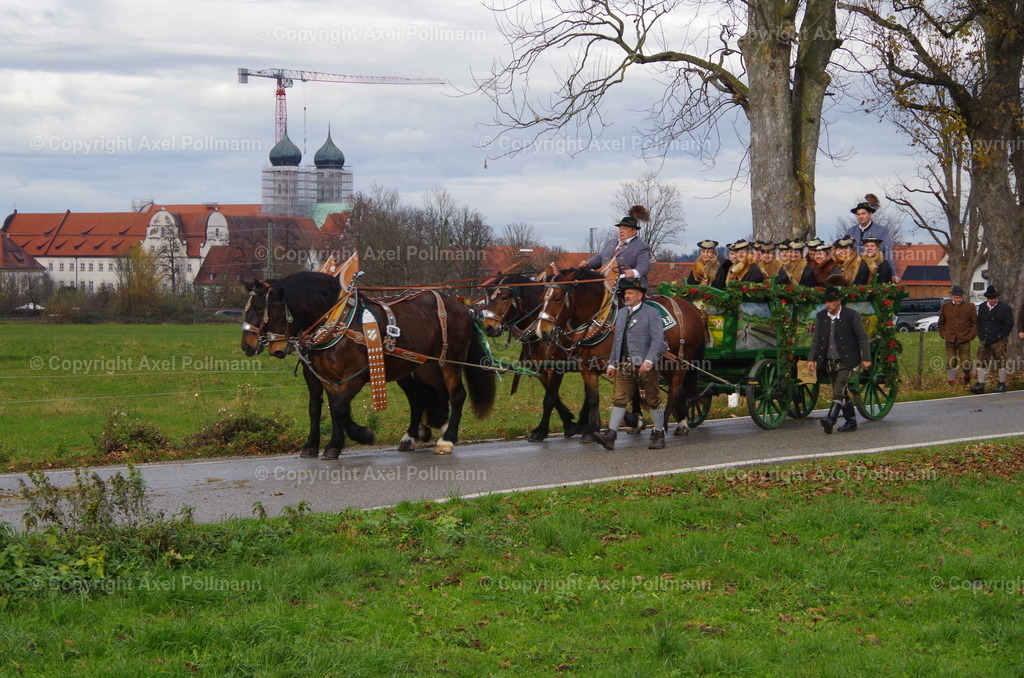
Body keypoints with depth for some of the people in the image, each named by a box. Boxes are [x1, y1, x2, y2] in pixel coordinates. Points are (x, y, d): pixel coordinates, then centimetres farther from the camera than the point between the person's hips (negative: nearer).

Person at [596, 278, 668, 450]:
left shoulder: (652, 313, -5)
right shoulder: (621, 313, 16)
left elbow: (657, 339, -13)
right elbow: (617, 340, 21)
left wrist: (649, 360, -25)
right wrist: (612, 363, 17)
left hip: (644, 366, -5)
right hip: (624, 366, 5)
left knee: (653, 400, 6)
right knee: (619, 399, -4)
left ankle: (659, 435, 17)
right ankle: (611, 435, -10)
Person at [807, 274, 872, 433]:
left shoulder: (851, 316, -8)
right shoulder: (820, 317, 6)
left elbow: (863, 338, -4)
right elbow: (816, 340, 11)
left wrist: (866, 359, -5)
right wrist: (811, 358, 3)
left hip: (846, 361, -6)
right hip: (830, 362, 6)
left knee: (839, 391, -16)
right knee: (842, 392, 11)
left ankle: (830, 420, -27)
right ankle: (851, 421, 19)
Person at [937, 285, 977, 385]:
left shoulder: (970, 307, 1)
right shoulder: (945, 307, 7)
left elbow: (975, 322, 7)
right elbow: (941, 323, 19)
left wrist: (971, 335, -3)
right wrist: (943, 334, 7)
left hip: (964, 339, -2)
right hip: (950, 340, 2)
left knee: (965, 362, -2)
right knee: (951, 362, -1)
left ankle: (967, 375, 28)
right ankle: (951, 380, 11)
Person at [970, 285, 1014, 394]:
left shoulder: (1005, 308, -4)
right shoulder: (982, 307, 12)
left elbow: (1009, 325, -5)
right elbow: (979, 323, 19)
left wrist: (999, 337, -10)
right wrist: (981, 335, 5)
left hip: (998, 341, -5)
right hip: (984, 341, 5)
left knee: (1001, 363, 1)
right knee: (982, 362, 1)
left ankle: (1002, 385, 10)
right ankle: (980, 385, 5)